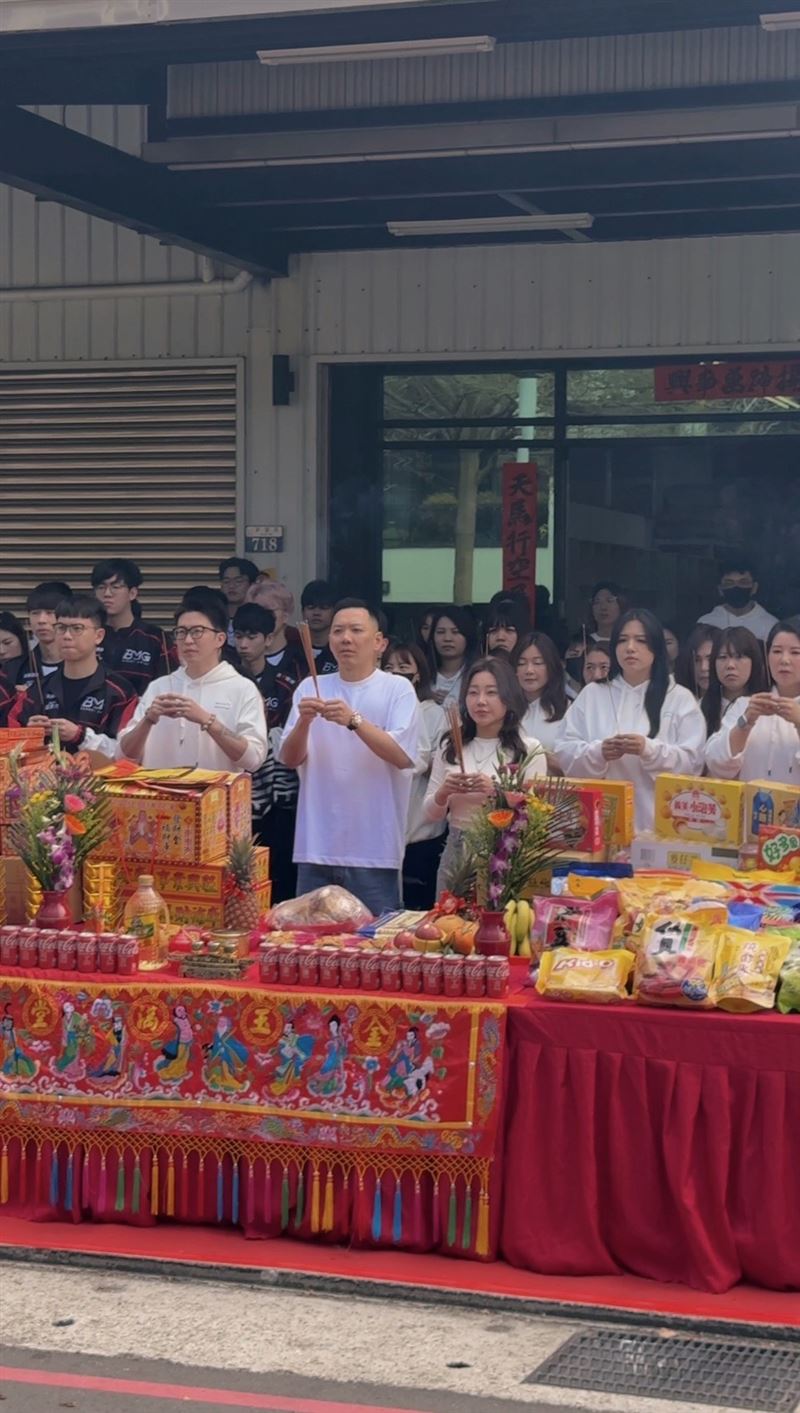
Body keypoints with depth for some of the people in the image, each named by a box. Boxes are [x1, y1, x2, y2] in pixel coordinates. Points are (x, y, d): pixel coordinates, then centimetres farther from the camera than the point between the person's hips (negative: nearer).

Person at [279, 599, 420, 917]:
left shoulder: (398, 689, -1)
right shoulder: (310, 688, 8)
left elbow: (403, 756, -12)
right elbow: (290, 759, 4)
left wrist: (354, 720, -24)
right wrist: (304, 722, -16)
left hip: (374, 851, -3)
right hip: (316, 848, 3)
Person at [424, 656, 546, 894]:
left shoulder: (529, 749, -2)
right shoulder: (450, 747, 8)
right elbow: (430, 813, 11)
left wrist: (496, 791, -21)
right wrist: (443, 793, -9)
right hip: (457, 852, 3)